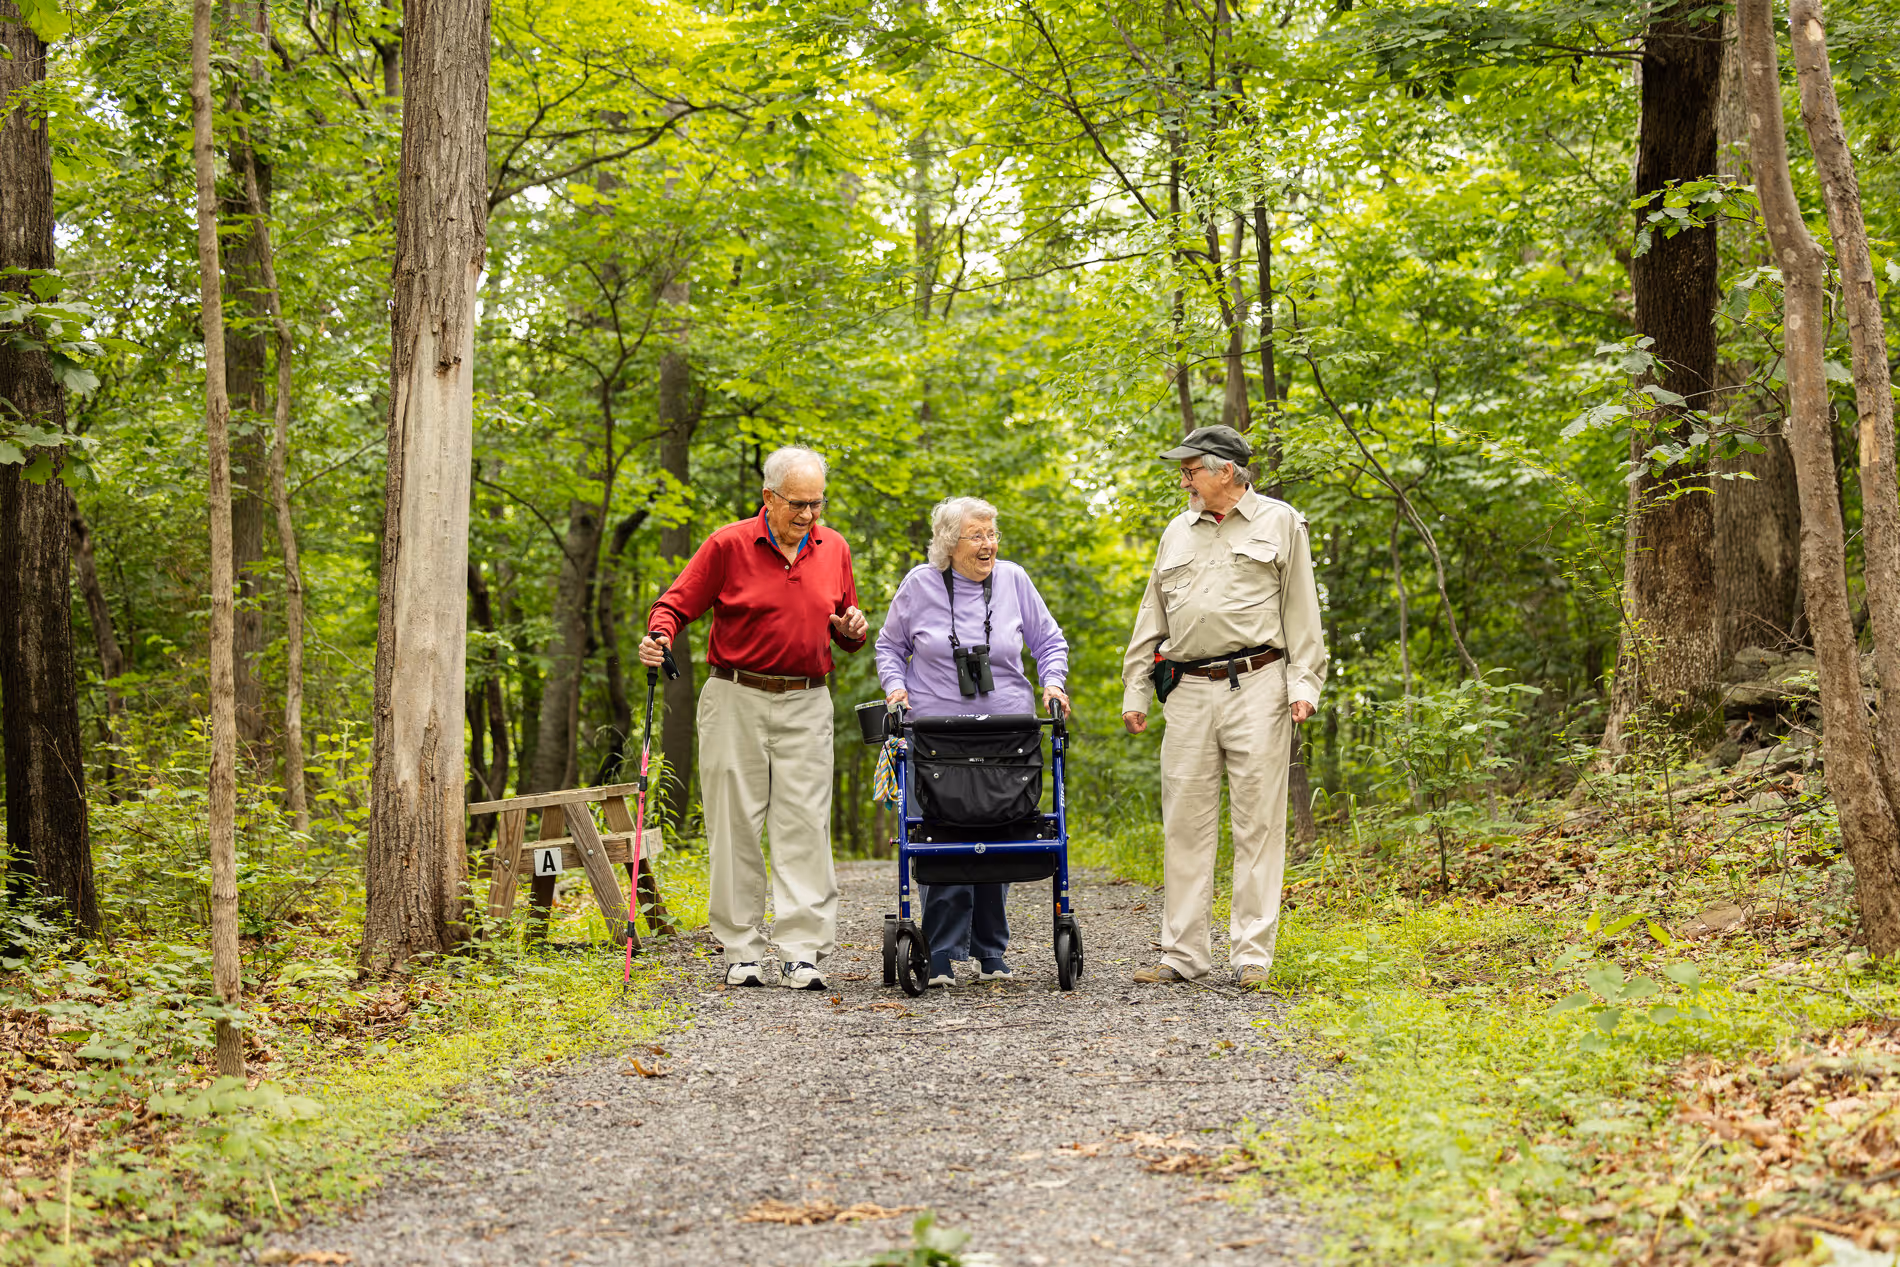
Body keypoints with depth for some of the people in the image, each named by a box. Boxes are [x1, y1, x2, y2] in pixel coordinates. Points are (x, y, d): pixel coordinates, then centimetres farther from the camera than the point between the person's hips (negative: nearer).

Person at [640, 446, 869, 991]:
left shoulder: (834, 550, 9)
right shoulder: (728, 545, -3)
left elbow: (843, 623, 21)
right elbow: (678, 602, -1)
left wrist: (852, 629, -2)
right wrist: (659, 635, -21)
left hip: (805, 705, 2)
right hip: (736, 700, -2)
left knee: (804, 826, -4)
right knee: (734, 825, 1)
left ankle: (803, 954, -5)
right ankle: (742, 951, 8)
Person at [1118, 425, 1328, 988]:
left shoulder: (1279, 523, 6)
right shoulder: (1178, 532, 18)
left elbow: (1300, 610, 3)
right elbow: (1152, 618, 21)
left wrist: (1304, 682, -6)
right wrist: (1135, 690, 15)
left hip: (1256, 688, -4)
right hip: (1188, 691, 4)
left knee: (1257, 822, -3)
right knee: (1185, 824, 3)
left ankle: (1253, 956, 0)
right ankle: (1183, 953, 9)